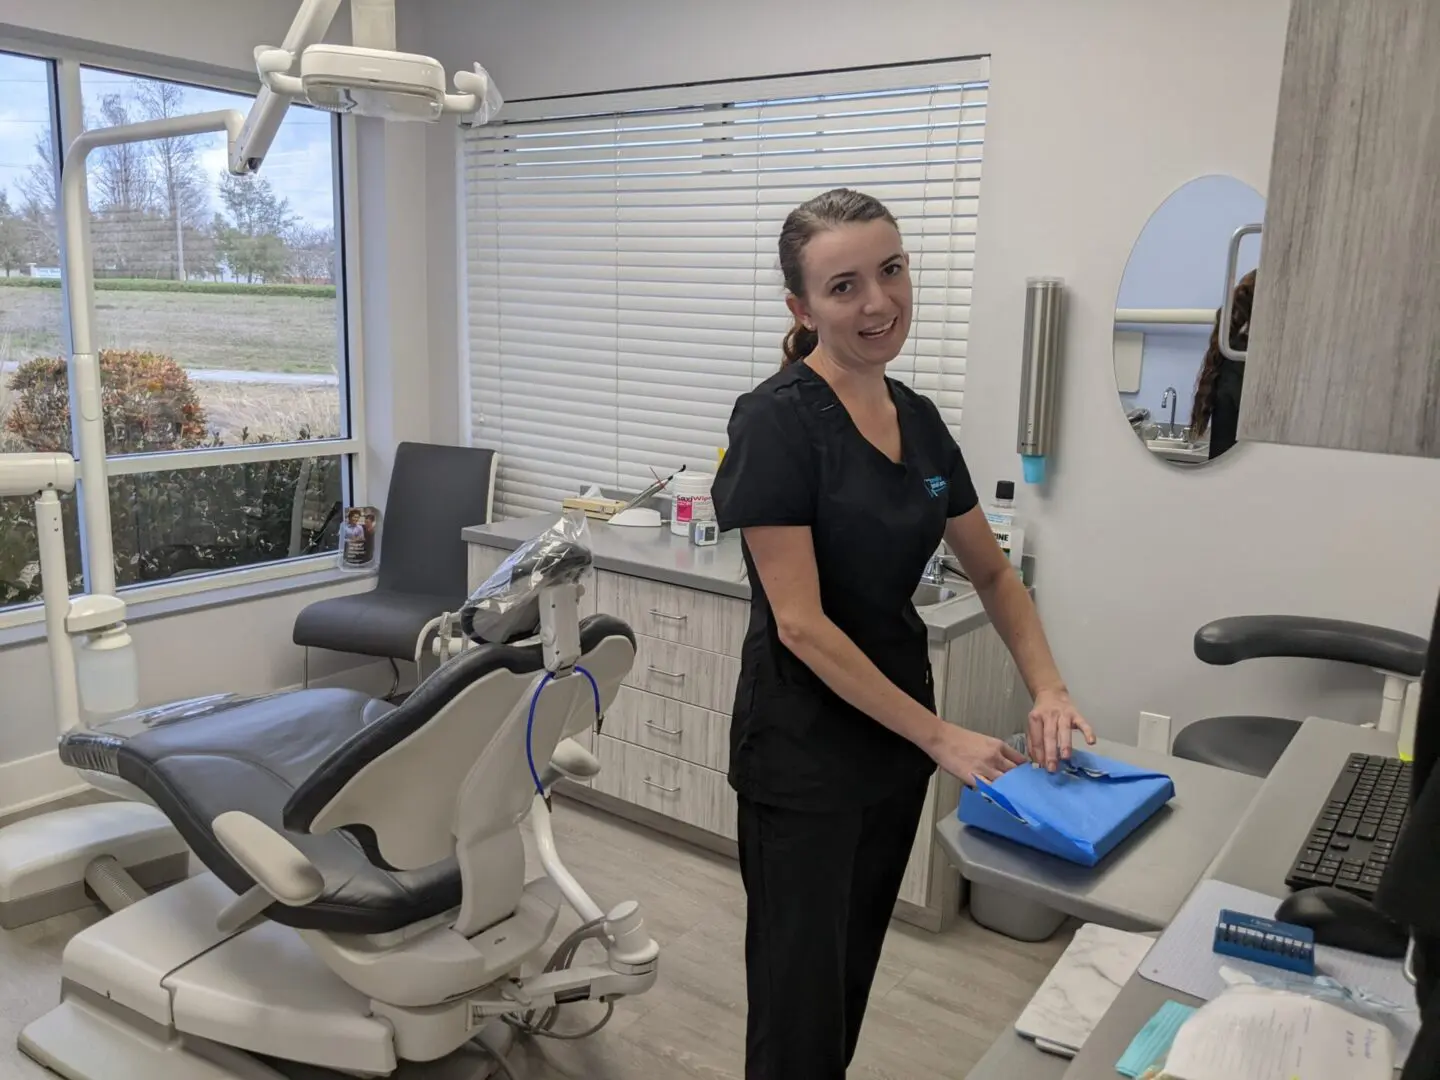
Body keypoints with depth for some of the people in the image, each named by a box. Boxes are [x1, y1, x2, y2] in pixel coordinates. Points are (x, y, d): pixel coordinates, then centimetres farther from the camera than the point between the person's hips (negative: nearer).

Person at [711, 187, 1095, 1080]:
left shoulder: (919, 419, 4)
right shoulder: (777, 421, -18)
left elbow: (992, 572, 14)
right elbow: (800, 622, -21)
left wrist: (1048, 690, 0)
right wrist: (940, 737, -18)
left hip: (896, 728, 7)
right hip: (803, 741, -7)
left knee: (855, 971, 21)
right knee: (801, 984, 7)